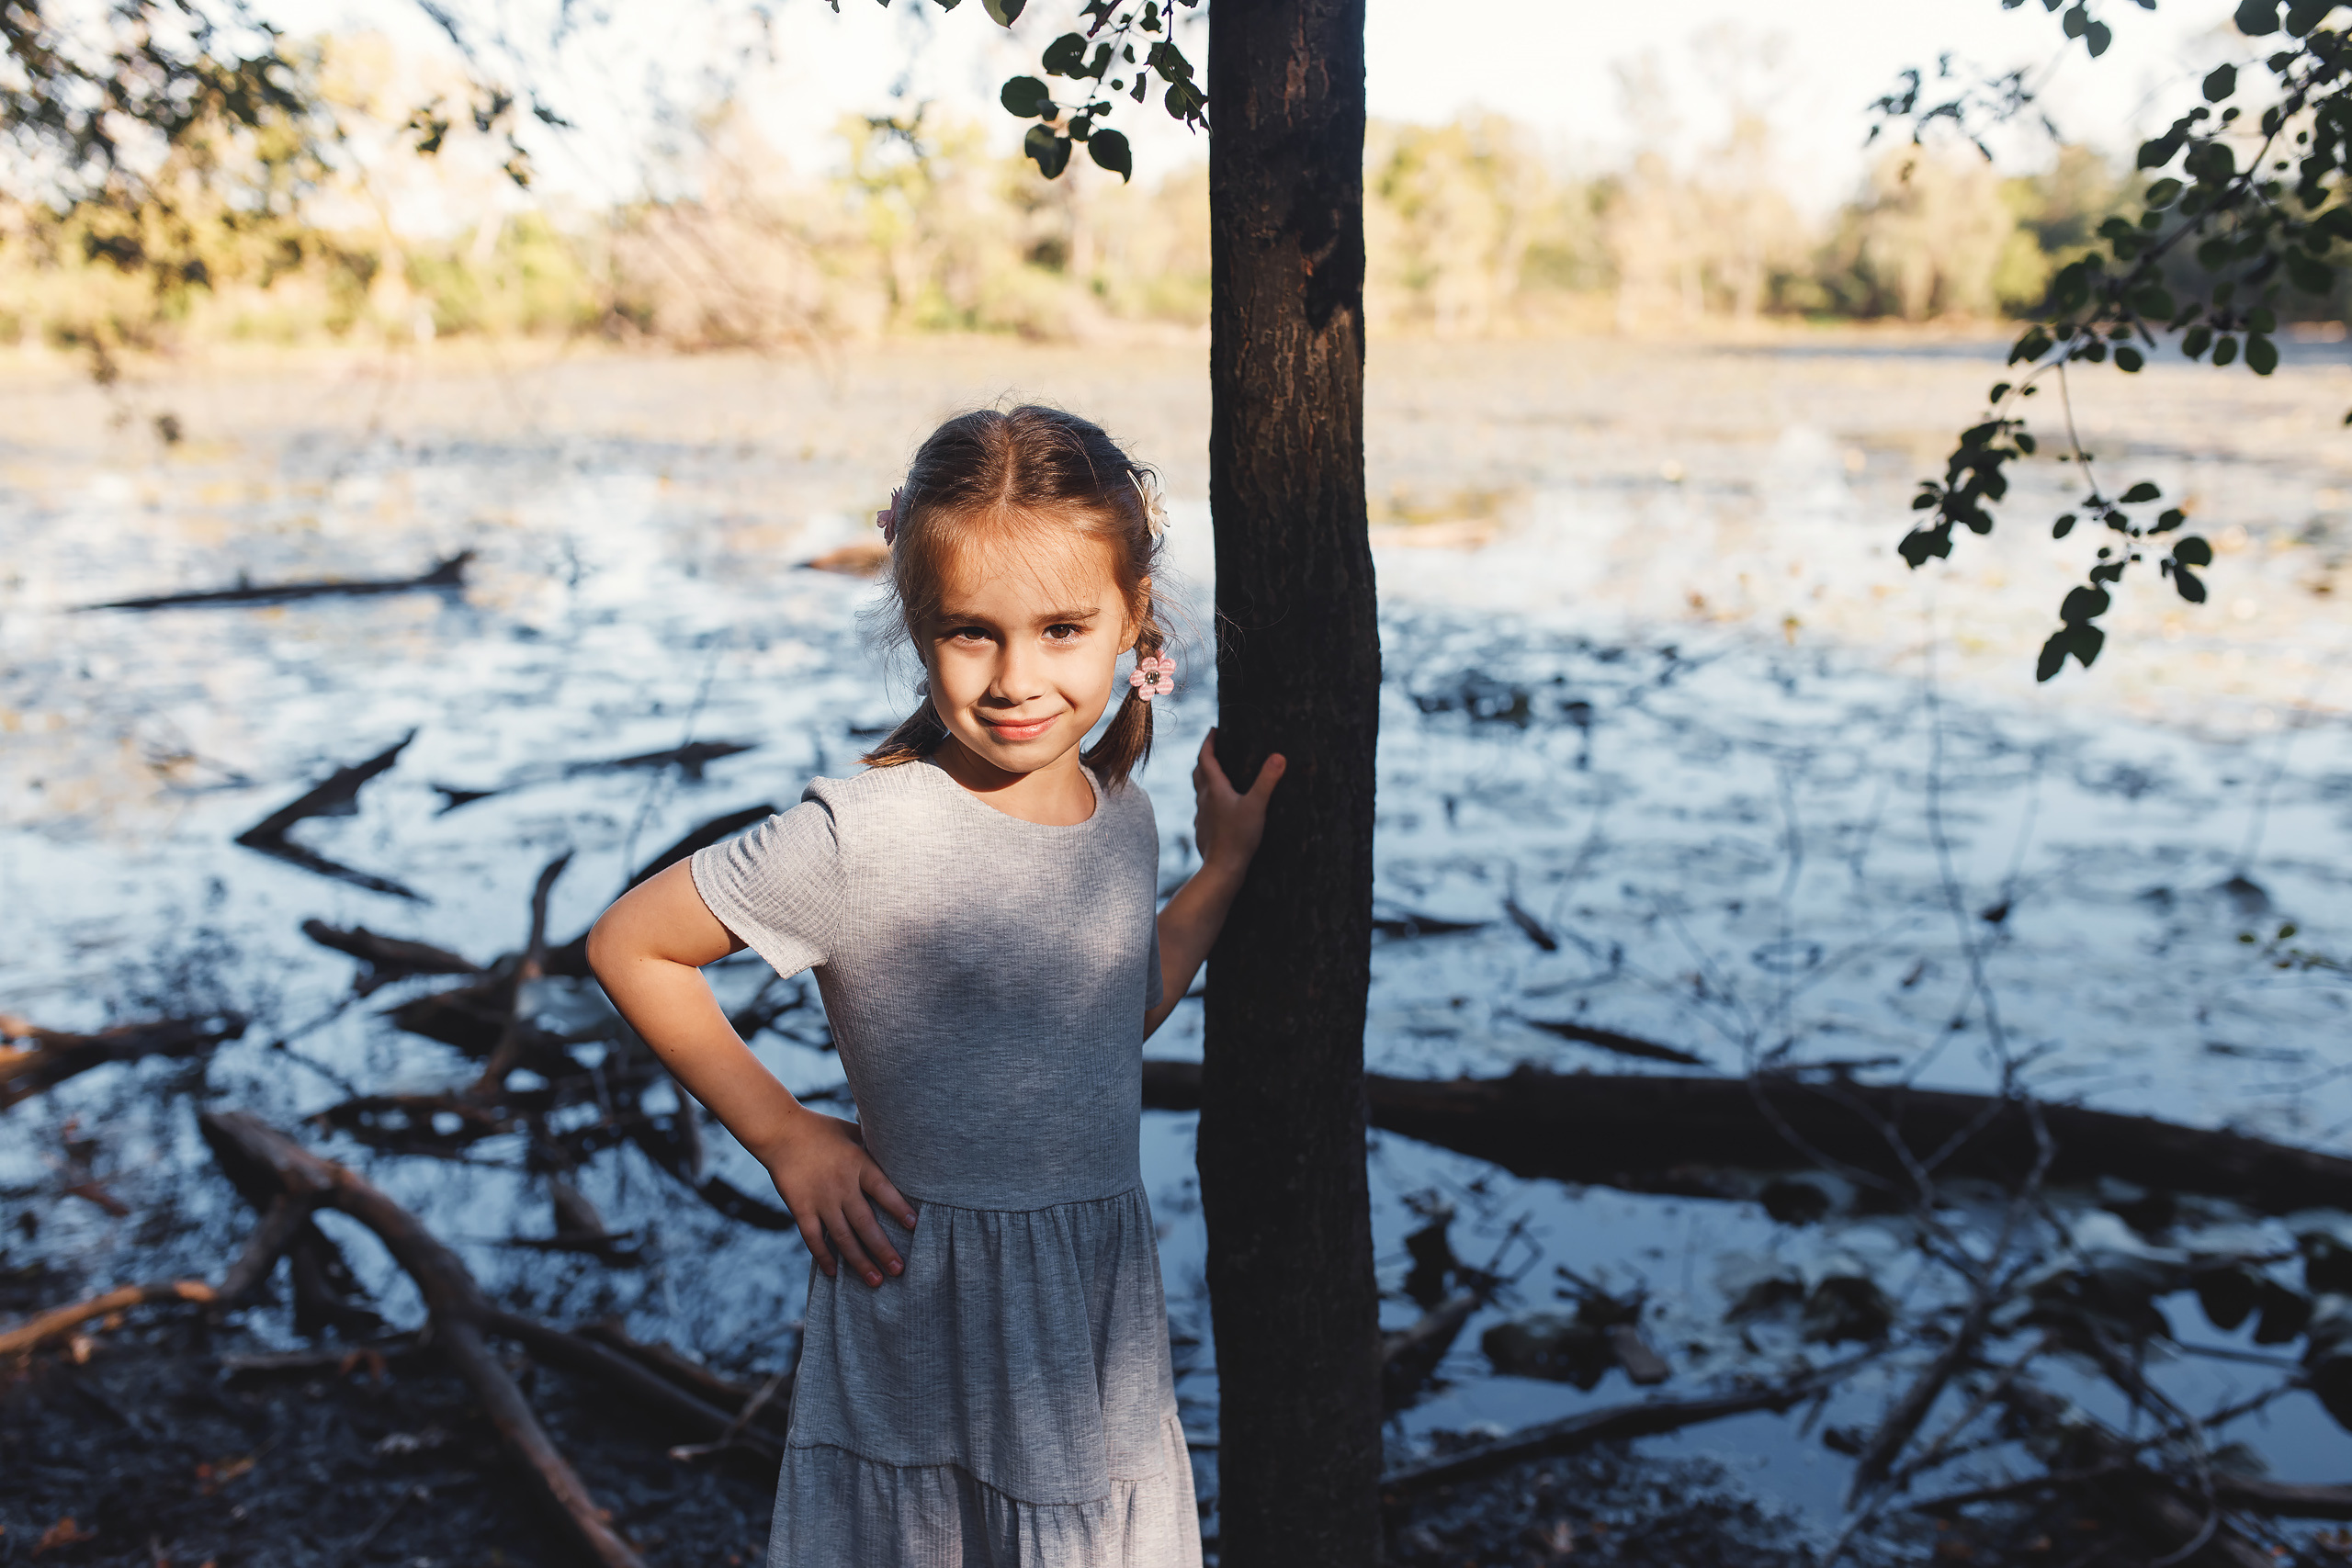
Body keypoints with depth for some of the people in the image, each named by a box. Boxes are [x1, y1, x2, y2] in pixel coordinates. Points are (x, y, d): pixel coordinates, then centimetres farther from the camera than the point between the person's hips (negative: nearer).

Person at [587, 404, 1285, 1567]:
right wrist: (785, 1137, -10)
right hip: (929, 1307, -5)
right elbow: (626, 946, -11)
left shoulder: (1122, 816, 0)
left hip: (1103, 1303, 6)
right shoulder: (865, 835, -20)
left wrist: (1222, 870, 8)